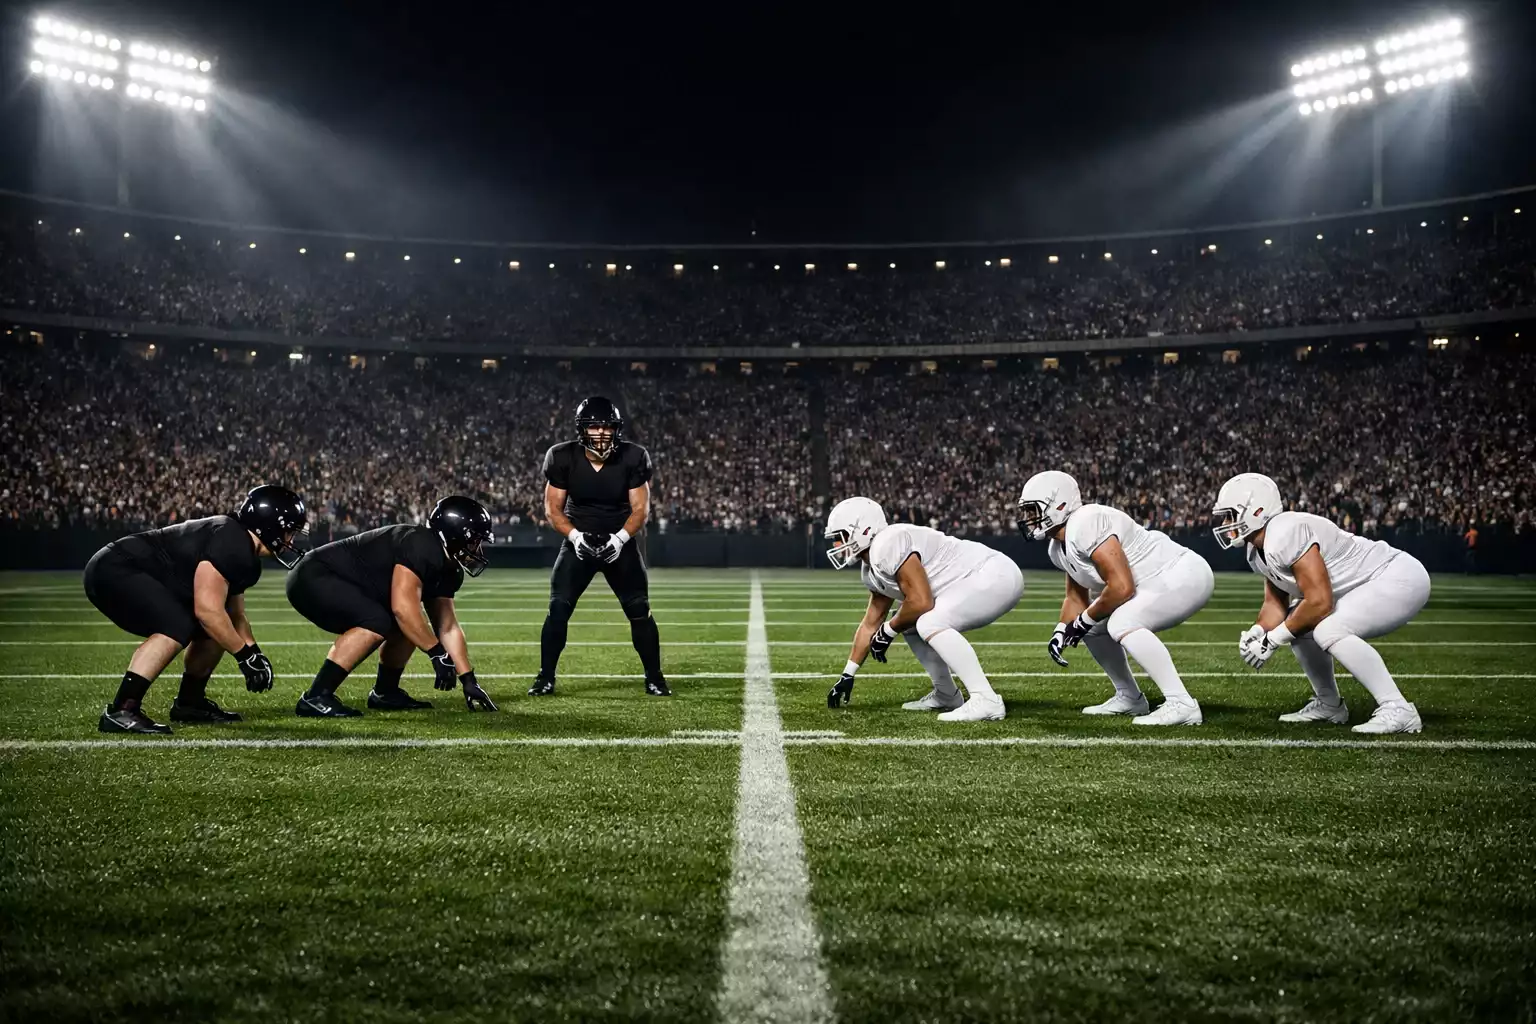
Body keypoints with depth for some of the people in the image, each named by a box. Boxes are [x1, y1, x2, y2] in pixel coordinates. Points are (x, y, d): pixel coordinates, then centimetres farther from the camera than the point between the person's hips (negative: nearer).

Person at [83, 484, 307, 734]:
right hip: (114, 570, -11)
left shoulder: (244, 555, 11)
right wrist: (245, 654, -18)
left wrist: (255, 654, 9)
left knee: (214, 629, 9)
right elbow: (207, 610, -27)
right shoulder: (230, 542, -22)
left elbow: (235, 616, 21)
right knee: (178, 627, -29)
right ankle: (120, 712, -25)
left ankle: (189, 703, 21)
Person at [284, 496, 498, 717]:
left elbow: (448, 628, 9)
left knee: (411, 625, 7)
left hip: (345, 586, 10)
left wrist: (469, 680, 3)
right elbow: (402, 607, -33)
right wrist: (437, 653, -26)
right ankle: (315, 698, -24)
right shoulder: (421, 546, -25)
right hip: (313, 578, -10)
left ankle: (384, 693, 19)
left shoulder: (446, 568, 6)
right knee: (377, 622, -29)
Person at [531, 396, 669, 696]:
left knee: (639, 611, -5)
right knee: (558, 609, -8)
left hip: (619, 541, 0)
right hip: (578, 540, 0)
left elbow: (640, 509, -9)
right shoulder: (563, 458, -13)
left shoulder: (633, 458, -15)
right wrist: (576, 536, -23)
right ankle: (545, 678, 5)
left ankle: (654, 678, 9)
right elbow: (553, 508, -7)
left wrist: (620, 538, -25)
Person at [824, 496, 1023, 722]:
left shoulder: (887, 545, -20)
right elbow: (870, 624, 21)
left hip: (997, 576, -10)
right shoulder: (872, 569, 11)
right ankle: (946, 696, 20)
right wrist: (847, 675, 23)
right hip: (978, 581, 10)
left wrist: (889, 630, -6)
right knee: (909, 622, 13)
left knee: (930, 624, -25)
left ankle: (987, 701, -24)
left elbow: (921, 601, -24)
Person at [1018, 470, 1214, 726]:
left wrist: (1084, 620, -15)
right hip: (1155, 584, 10)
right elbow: (1076, 597, 17)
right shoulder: (1059, 547, 5)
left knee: (1122, 623, -27)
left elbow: (1122, 587, -30)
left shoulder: (1085, 525, -27)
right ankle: (1130, 698, 22)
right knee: (1093, 626, 9)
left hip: (1185, 575, -10)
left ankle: (1182, 705, -22)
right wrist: (1062, 631, -2)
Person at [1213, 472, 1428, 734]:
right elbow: (1276, 604, 9)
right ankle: (1329, 706, 19)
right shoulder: (1257, 550, 4)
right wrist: (1256, 633, -12)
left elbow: (1320, 602, -30)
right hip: (1368, 585, 10)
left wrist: (1272, 640, -21)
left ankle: (1398, 710, -18)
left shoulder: (1285, 535, -28)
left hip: (1400, 578, -10)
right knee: (1299, 623, 8)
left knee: (1329, 631, -26)